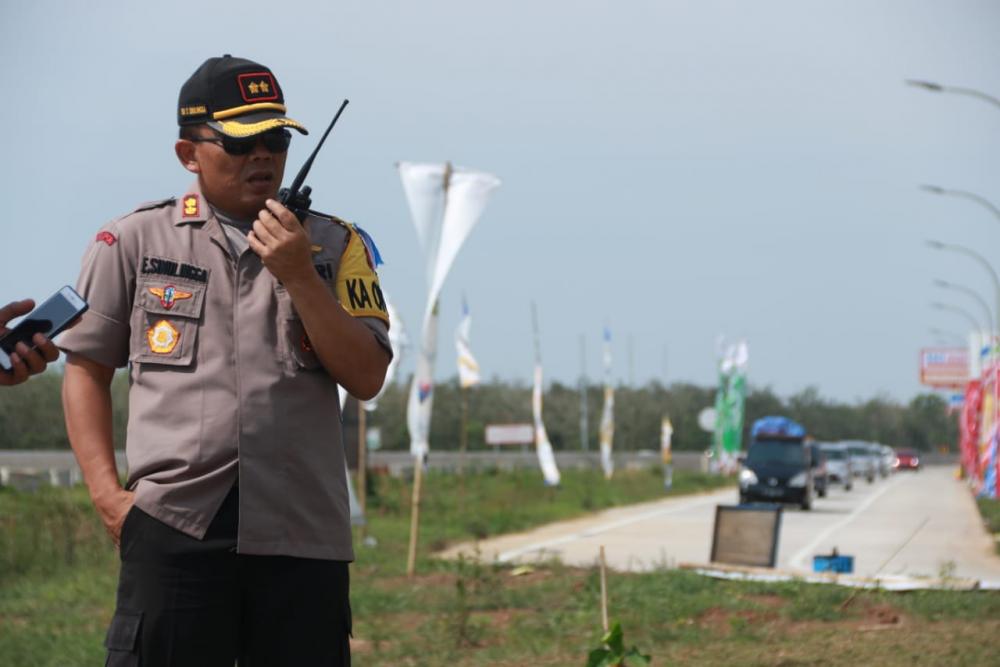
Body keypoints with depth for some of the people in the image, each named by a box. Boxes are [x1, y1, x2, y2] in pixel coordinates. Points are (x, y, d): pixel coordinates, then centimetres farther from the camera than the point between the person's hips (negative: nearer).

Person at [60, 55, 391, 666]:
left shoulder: (333, 246, 11)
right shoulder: (133, 241, 8)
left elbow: (367, 379, 3)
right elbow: (87, 367, 12)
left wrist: (298, 275, -8)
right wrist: (108, 494, 1)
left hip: (304, 530, 1)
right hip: (172, 525, -1)